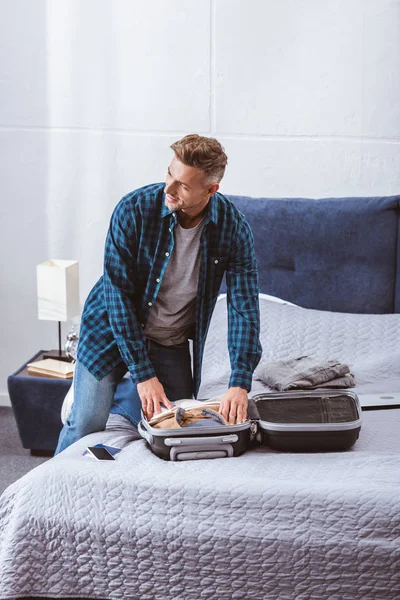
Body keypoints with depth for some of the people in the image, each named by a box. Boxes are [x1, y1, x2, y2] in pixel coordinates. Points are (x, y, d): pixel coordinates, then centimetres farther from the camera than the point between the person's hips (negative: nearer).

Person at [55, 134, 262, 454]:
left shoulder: (233, 227, -18)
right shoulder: (133, 209, -24)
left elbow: (244, 307, -16)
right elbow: (117, 294, -21)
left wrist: (240, 383, -26)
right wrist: (143, 373, -23)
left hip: (171, 344, 3)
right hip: (114, 330, -3)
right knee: (87, 425, -13)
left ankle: (109, 395, 29)